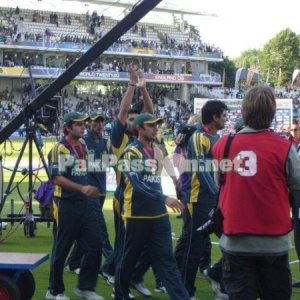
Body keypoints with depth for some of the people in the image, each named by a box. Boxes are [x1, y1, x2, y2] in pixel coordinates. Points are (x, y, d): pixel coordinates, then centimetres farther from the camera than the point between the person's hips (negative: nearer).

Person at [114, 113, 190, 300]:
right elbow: (137, 184, -25)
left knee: (167, 260, 1)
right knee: (130, 258, 8)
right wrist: (164, 199, -32)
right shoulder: (132, 152, -12)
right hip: (138, 215, -6)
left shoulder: (158, 152, 11)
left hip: (159, 215, 6)